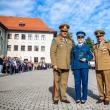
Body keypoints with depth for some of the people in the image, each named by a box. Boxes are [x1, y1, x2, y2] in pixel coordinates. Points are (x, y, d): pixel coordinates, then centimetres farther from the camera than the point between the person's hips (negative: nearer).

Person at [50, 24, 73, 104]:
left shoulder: (70, 41, 11)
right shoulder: (56, 40, -4)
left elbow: (70, 53, 15)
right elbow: (52, 52, -9)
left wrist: (70, 64, 10)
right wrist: (54, 64, -16)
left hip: (66, 65, 5)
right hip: (57, 65, -4)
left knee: (64, 82, 8)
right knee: (56, 82, 3)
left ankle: (63, 97, 18)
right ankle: (56, 98, 13)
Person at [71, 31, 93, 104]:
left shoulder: (87, 47, 11)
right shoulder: (74, 48, 14)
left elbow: (91, 56, 9)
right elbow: (72, 58, 13)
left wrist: (86, 59, -11)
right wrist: (72, 68, 8)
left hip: (84, 67, -1)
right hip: (76, 67, 1)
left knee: (84, 82, 0)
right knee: (77, 83, 1)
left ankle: (84, 98, 10)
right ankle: (78, 98, 11)